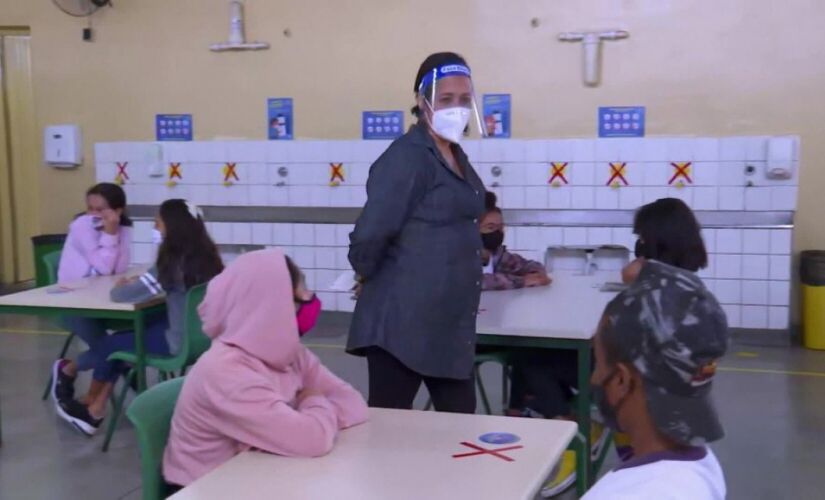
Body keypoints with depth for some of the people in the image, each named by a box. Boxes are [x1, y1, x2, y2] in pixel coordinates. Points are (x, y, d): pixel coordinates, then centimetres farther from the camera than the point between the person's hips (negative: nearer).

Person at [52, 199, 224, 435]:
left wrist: (120, 287, 6)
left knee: (111, 342, 12)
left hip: (181, 342, -7)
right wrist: (135, 283, 6)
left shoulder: (174, 263, -20)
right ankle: (96, 408, 24)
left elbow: (120, 295, -16)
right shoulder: (205, 256, 1)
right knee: (126, 334, 19)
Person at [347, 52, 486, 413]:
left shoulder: (456, 157, 13)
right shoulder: (407, 158, -15)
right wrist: (371, 279, -5)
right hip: (404, 323, -9)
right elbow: (368, 236, -21)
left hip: (449, 324, 9)